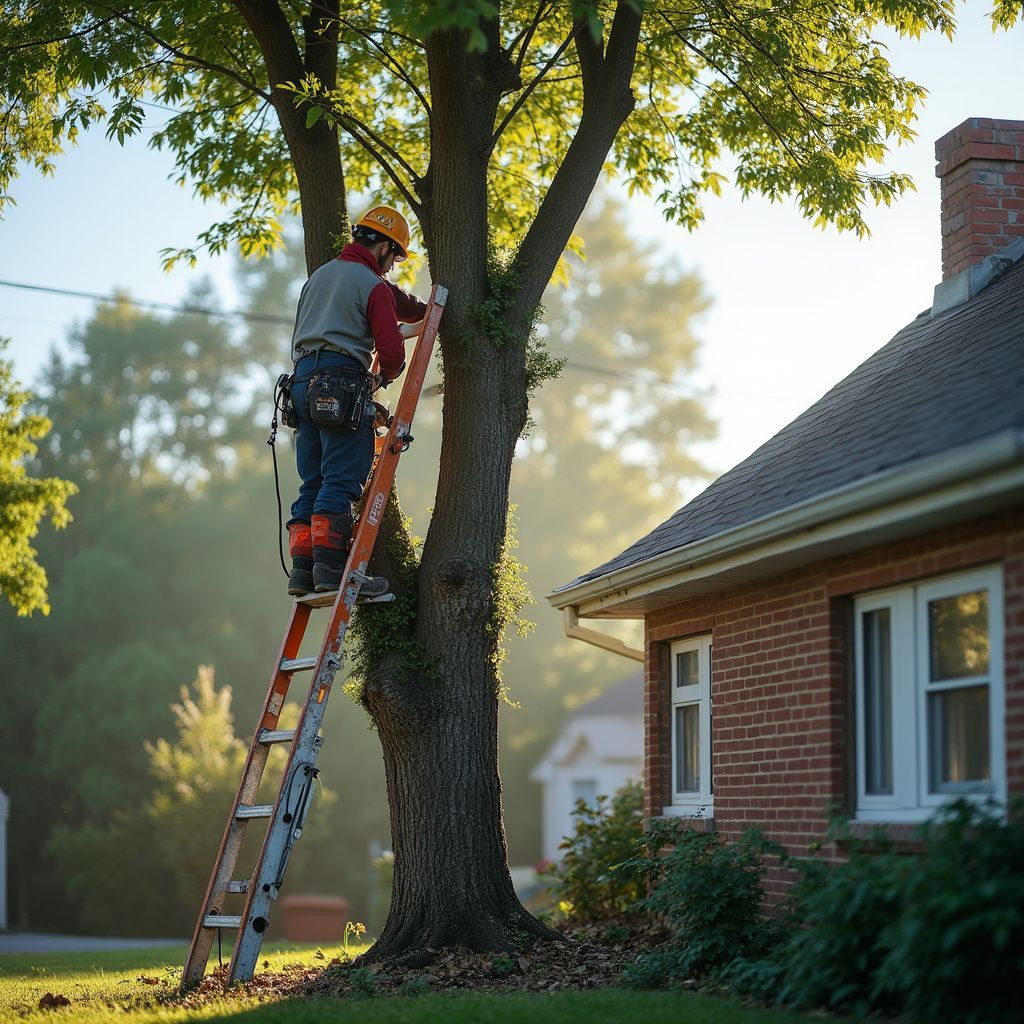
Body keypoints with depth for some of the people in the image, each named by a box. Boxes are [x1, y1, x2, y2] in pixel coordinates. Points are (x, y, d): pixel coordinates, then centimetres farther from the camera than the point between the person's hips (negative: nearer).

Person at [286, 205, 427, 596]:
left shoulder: (319, 275, 22)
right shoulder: (373, 285, -2)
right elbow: (391, 348, -8)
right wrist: (389, 373, 13)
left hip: (302, 382, 8)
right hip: (341, 384, -8)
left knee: (313, 484, 8)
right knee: (341, 480, -10)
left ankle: (302, 569, 2)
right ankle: (331, 566, -18)